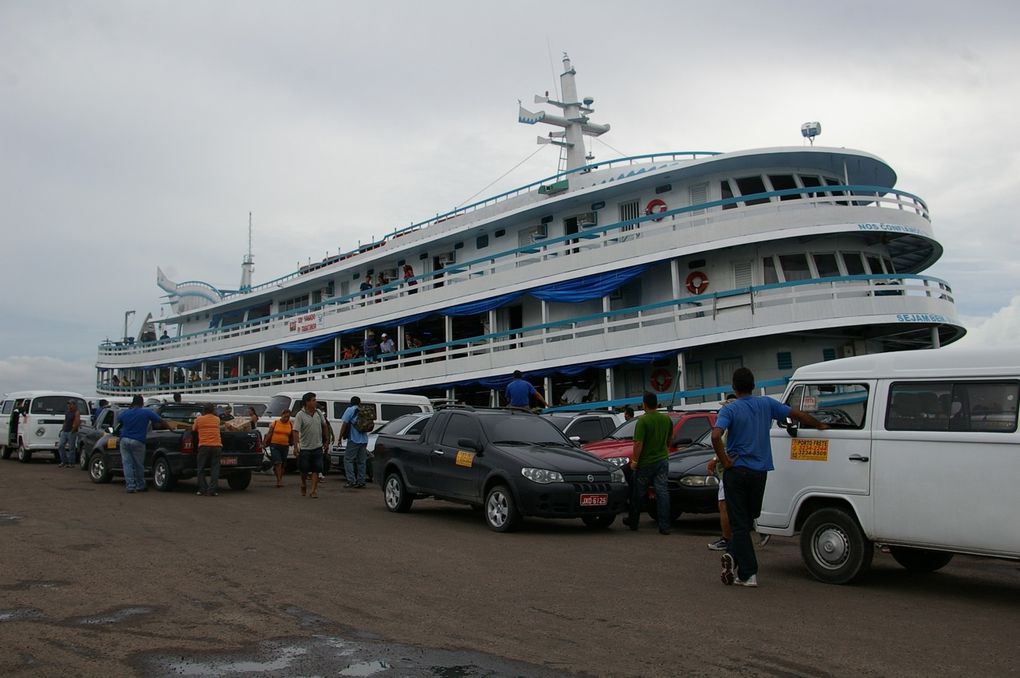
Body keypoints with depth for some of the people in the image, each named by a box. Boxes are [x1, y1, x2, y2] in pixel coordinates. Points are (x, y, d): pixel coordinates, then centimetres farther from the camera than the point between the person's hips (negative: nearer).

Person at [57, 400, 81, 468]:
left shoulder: (76, 413, -7)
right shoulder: (67, 412, 17)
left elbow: (77, 423, -15)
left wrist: (72, 430, -19)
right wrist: (63, 429, 14)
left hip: (71, 432, -8)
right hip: (64, 432, 8)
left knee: (71, 448, -4)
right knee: (60, 446, 4)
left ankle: (71, 463, 1)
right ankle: (64, 461, 13)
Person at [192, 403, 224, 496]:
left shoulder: (199, 419, 6)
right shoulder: (217, 419, 13)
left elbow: (193, 429, 20)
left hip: (204, 446, -2)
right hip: (217, 446, 2)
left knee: (201, 469, 8)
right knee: (215, 469, 2)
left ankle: (203, 490, 4)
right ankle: (212, 490, -5)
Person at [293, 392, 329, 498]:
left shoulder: (318, 413, 4)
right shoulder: (300, 415, -12)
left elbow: (324, 425, 17)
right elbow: (296, 431, -18)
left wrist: (326, 440, 16)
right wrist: (295, 446, -25)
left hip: (317, 447, 4)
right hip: (305, 448, -4)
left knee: (316, 470, -1)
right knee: (304, 470, 5)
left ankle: (314, 490, 1)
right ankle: (304, 485, 32)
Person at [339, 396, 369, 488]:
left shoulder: (350, 410, -4)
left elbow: (344, 424, -11)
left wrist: (340, 437, -7)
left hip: (354, 440, -6)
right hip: (364, 440, 6)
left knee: (348, 460, 0)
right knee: (361, 461, 10)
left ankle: (351, 481, -9)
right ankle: (361, 481, 9)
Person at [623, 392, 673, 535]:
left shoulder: (643, 420, -16)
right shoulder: (667, 419, 4)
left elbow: (638, 444, -19)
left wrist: (634, 461, -10)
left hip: (645, 463, -5)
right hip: (662, 460, 5)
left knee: (638, 493, 11)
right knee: (662, 492, 2)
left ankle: (633, 522, 24)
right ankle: (664, 526, -3)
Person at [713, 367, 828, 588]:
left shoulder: (729, 410, -8)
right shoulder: (766, 404, 3)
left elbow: (716, 436, -25)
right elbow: (798, 415, 10)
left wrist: (725, 461, -13)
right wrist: (820, 426, 26)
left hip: (736, 471, -3)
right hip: (759, 471, 3)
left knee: (739, 522, 2)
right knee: (748, 519, 18)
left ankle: (748, 574, -2)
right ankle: (734, 556, 11)